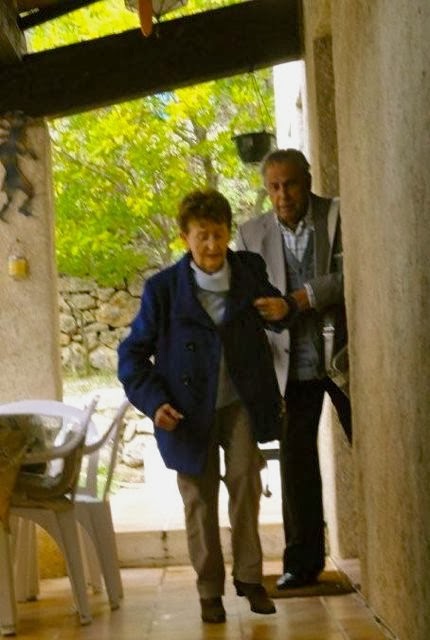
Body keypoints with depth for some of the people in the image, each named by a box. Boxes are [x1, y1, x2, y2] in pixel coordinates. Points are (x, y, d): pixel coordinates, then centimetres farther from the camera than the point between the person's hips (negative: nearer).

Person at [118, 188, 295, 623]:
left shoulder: (250, 269, -3)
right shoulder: (163, 289, -10)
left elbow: (269, 312, 17)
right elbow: (133, 353, -5)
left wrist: (282, 311, -9)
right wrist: (154, 402, -19)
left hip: (241, 402, 1)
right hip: (190, 411, -1)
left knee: (245, 477, -15)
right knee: (200, 500, 6)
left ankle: (249, 576, 0)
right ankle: (210, 591, 21)